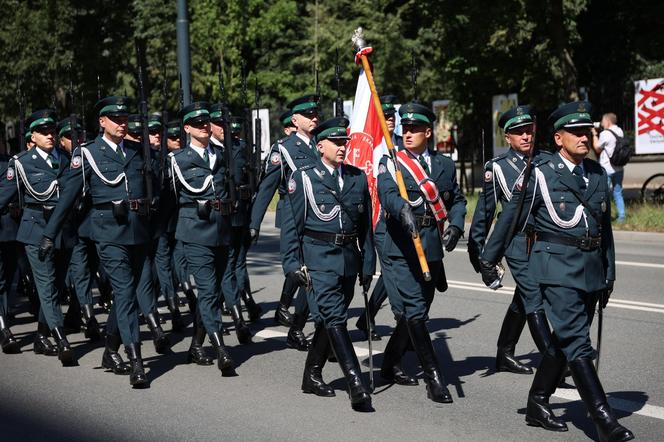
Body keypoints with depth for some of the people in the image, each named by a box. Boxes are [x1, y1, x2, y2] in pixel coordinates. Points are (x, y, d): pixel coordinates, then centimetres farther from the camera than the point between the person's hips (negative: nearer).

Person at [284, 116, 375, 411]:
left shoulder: (358, 178, 11)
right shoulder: (303, 177, -2)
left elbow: (366, 225, 14)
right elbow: (292, 224, -1)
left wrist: (367, 265, 12)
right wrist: (293, 263, -7)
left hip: (348, 258, 5)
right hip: (319, 258, -5)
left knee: (328, 320, 12)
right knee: (334, 318, -13)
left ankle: (312, 376, 27)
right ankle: (356, 385, -18)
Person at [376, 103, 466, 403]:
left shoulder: (444, 165, 13)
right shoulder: (390, 163, -1)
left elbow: (457, 200, 20)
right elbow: (388, 193, -19)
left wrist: (455, 226, 1)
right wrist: (403, 210, -41)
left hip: (431, 248, 5)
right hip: (399, 246, -5)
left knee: (418, 309, 12)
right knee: (414, 311, -9)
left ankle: (391, 365, 30)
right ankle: (434, 379, -5)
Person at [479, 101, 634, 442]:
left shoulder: (598, 174, 12)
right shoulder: (540, 174, -5)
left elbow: (605, 227, 18)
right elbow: (510, 218, 2)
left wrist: (609, 273, 18)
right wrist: (488, 259, 6)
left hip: (592, 269, 6)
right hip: (558, 268, -6)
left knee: (564, 341, 13)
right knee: (577, 344, -11)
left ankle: (537, 404, 27)